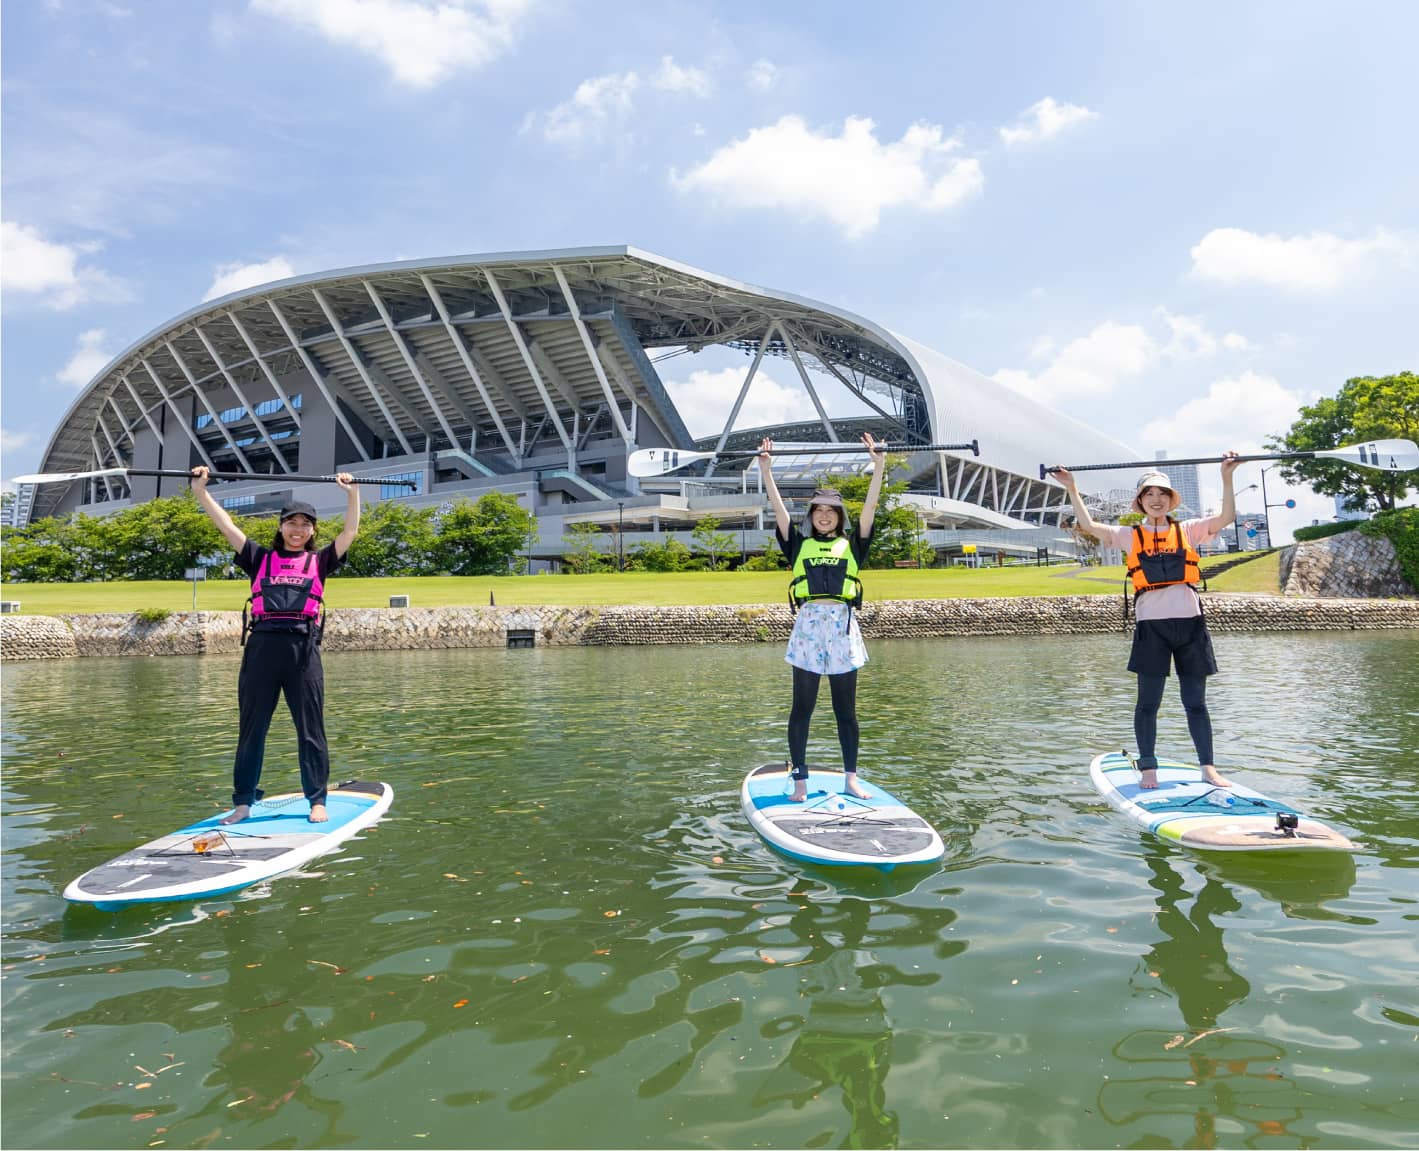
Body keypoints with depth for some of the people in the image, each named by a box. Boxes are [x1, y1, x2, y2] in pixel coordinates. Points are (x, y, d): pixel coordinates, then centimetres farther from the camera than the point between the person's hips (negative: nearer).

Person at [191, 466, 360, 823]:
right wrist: (200, 490, 9)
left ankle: (317, 801, 8)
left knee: (310, 728, 2)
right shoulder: (261, 559, 16)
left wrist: (352, 492, 3)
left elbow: (350, 531, 9)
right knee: (251, 727, 6)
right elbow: (226, 526, 13)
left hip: (303, 647, -1)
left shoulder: (319, 561, 15)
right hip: (261, 646, 1)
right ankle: (243, 802, 16)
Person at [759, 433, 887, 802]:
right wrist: (766, 468, 3)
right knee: (802, 708, 2)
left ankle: (850, 779, 16)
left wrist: (879, 464, 2)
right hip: (808, 623, 0)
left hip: (842, 623, 1)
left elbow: (870, 505, 7)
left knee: (845, 710, 7)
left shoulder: (851, 544, 13)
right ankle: (800, 781, 7)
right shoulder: (800, 544, 12)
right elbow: (778, 507, 7)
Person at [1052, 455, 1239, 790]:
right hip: (1151, 624, -1)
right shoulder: (1131, 536, 10)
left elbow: (1226, 517, 3)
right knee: (1148, 702, 2)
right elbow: (1089, 526, 3)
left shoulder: (1188, 530, 13)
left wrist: (1227, 476, -3)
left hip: (1190, 622, 1)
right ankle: (1148, 769, 9)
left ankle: (1208, 768, 14)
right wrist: (1072, 489, 0)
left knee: (1196, 701, 7)